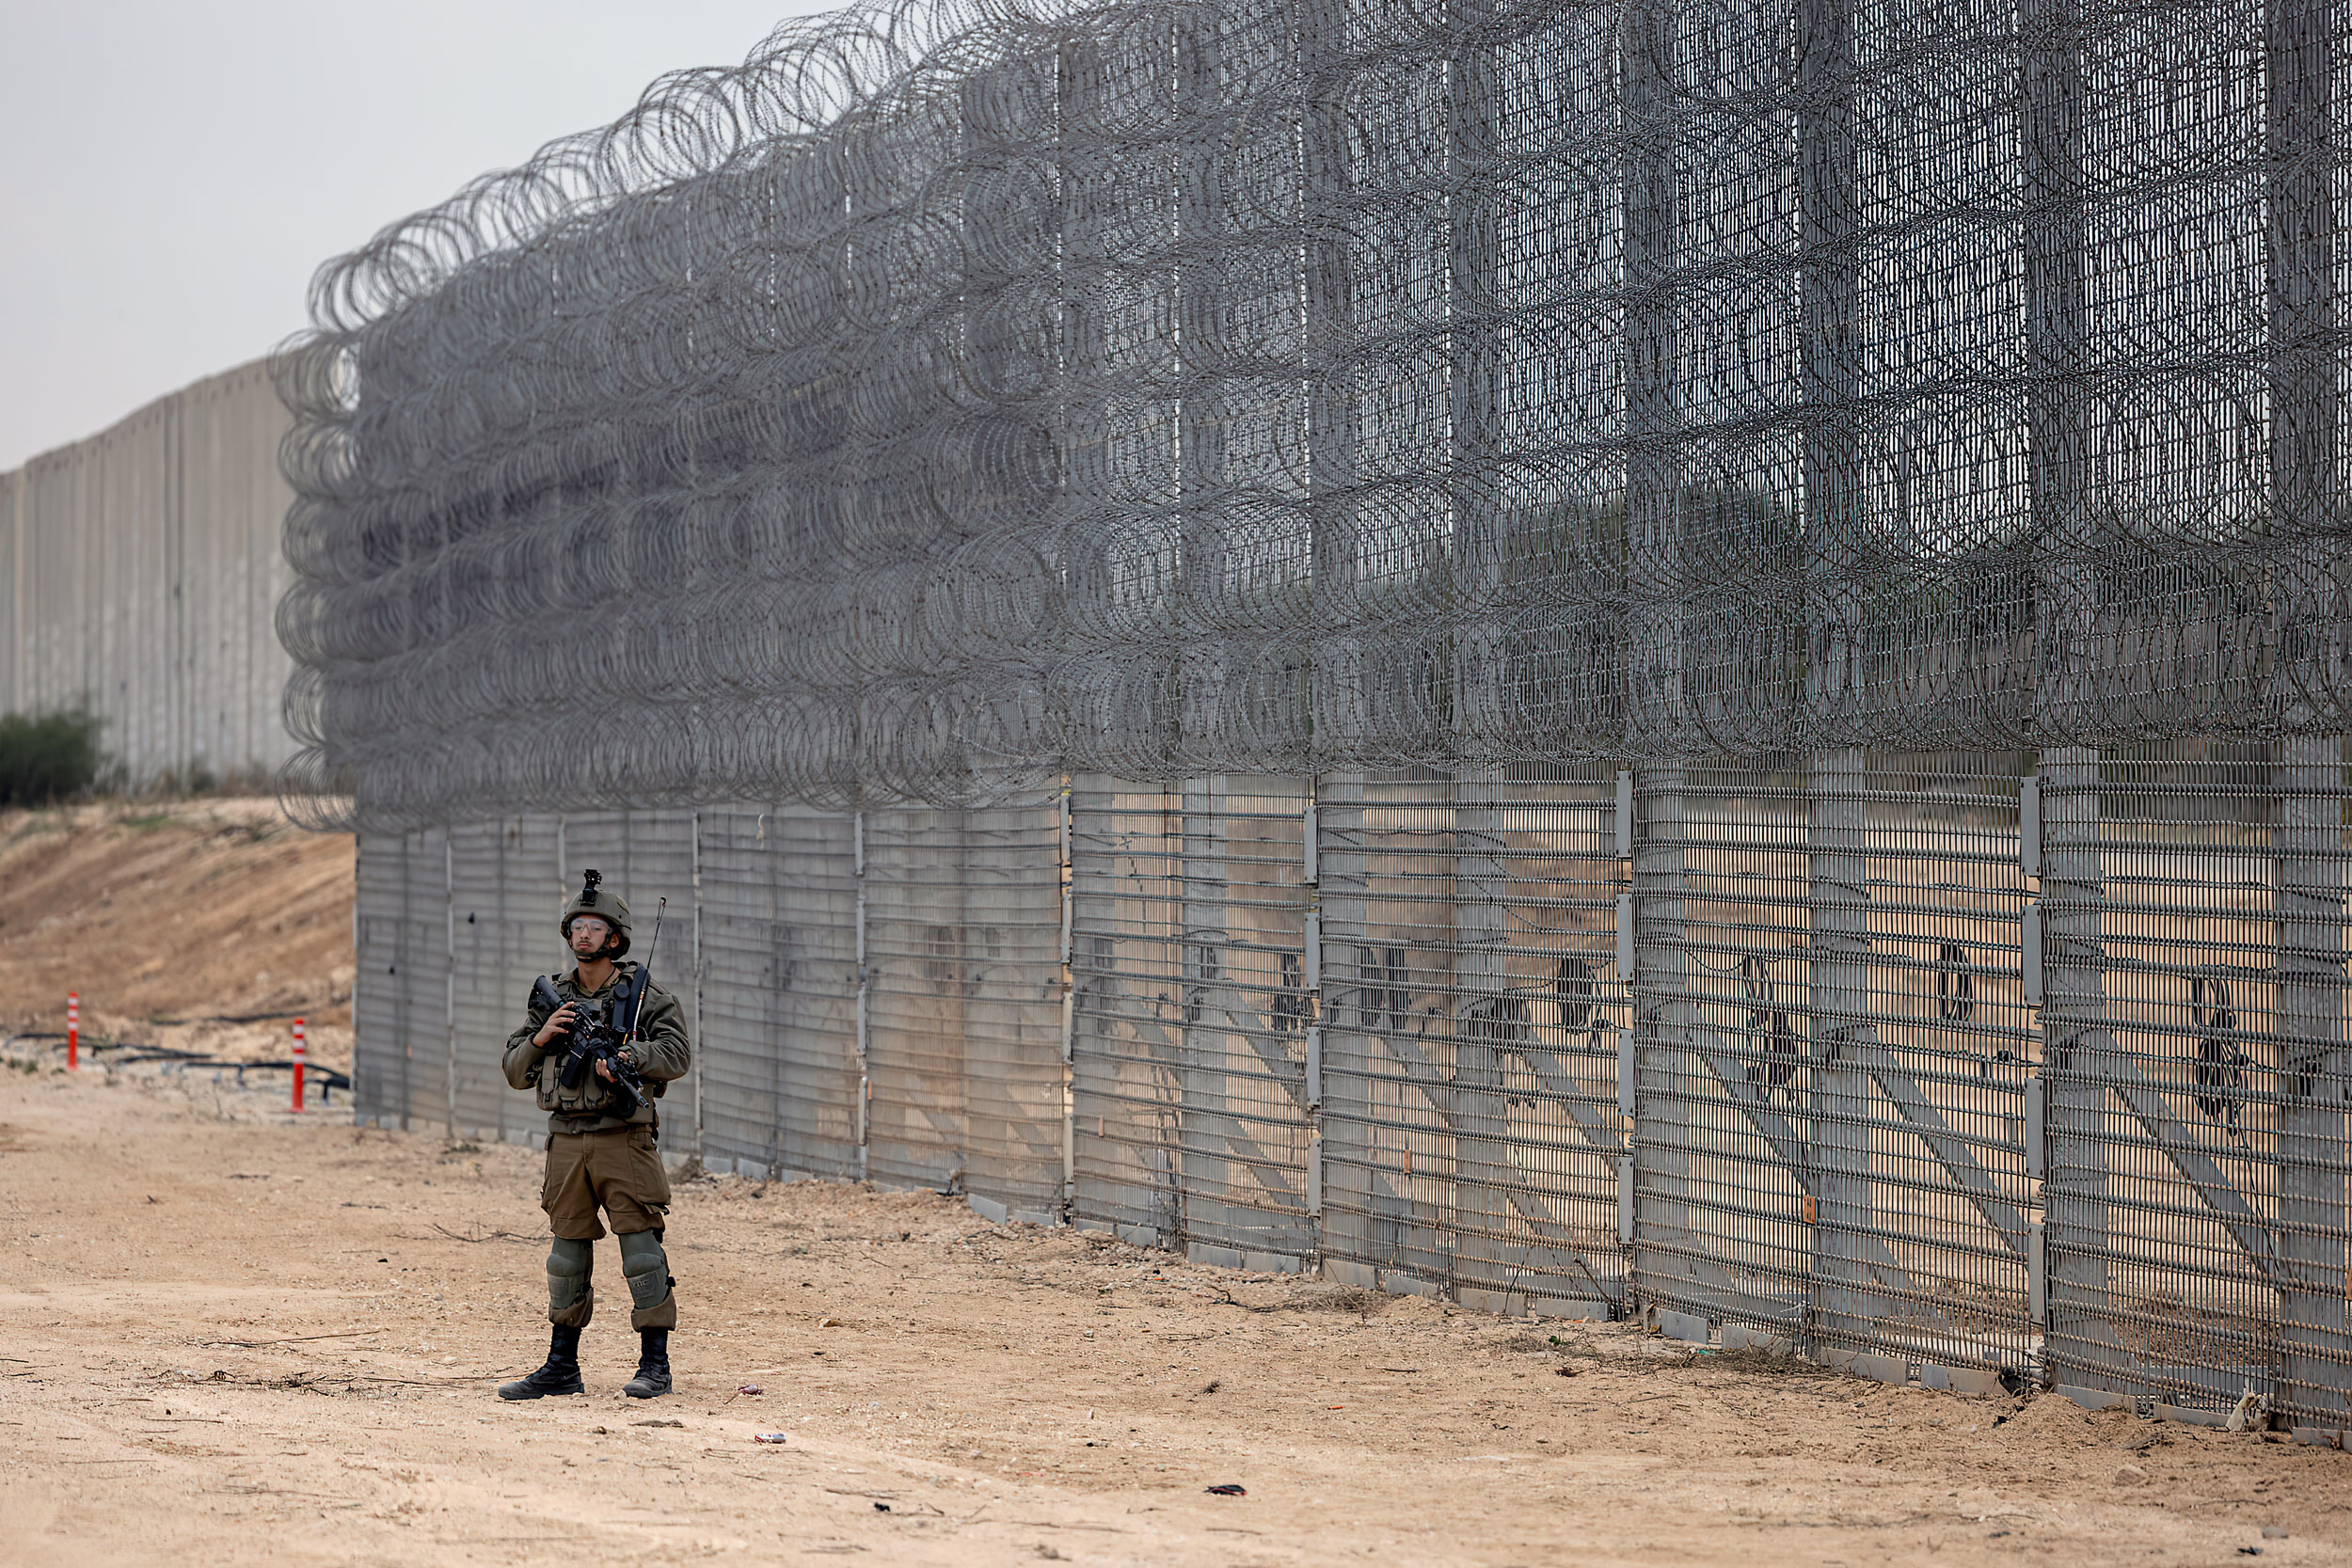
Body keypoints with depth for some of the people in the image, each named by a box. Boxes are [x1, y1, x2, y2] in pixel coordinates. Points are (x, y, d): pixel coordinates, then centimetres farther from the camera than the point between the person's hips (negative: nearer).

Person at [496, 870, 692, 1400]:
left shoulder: (643, 994, 0)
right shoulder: (552, 997, 13)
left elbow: (677, 1054, -11)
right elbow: (516, 1073, 14)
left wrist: (626, 1057, -23)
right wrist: (540, 1038, -4)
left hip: (623, 1140, -4)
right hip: (567, 1141, 5)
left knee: (641, 1247, -6)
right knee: (568, 1252, 9)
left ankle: (655, 1366, -1)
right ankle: (562, 1368, 15)